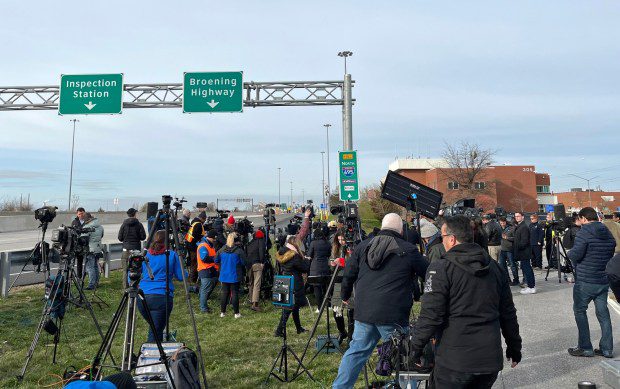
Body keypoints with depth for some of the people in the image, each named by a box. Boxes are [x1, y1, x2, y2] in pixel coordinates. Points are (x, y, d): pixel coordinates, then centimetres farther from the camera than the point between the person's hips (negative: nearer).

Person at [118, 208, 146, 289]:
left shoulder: (124, 224, 0)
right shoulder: (139, 224, -5)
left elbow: (120, 238, 2)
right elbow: (143, 237, -5)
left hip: (126, 250, 2)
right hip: (136, 249, -1)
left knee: (126, 270, 6)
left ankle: (126, 287, 7)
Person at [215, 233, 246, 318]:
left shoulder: (221, 250, -3)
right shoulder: (239, 251, -14)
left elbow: (216, 260, 6)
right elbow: (243, 263, -10)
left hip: (224, 276, 4)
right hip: (235, 276, -3)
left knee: (224, 293, 12)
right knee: (235, 293, 4)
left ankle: (222, 312, 18)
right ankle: (236, 313, 8)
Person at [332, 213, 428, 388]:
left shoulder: (363, 246, 8)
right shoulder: (408, 250, -4)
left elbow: (348, 275, 12)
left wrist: (345, 296, 27)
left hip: (364, 311, 5)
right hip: (393, 315, -4)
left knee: (356, 351, 15)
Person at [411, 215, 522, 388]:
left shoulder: (440, 269, -13)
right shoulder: (494, 267, 7)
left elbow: (430, 316, -16)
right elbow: (508, 313, 12)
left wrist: (416, 346, -3)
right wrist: (514, 347, 23)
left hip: (454, 361, -6)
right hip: (491, 360, 6)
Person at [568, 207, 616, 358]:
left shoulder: (584, 233, -14)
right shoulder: (608, 234, 9)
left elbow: (575, 255, -20)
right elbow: (610, 256, 18)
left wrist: (570, 253, 1)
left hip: (585, 281, -6)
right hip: (604, 281, 7)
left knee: (580, 311, 5)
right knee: (603, 313, 12)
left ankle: (585, 348, 6)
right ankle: (607, 349, 17)